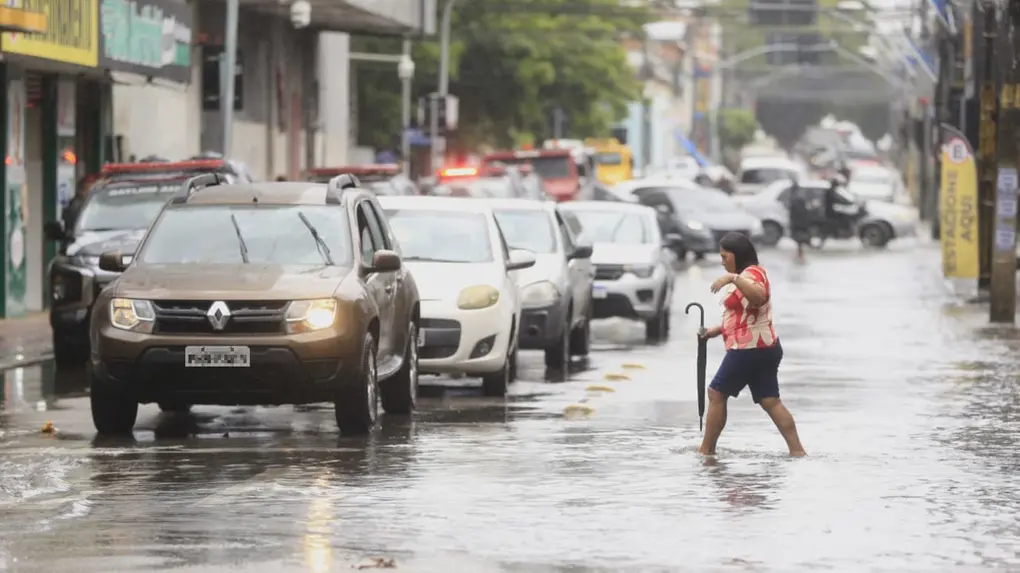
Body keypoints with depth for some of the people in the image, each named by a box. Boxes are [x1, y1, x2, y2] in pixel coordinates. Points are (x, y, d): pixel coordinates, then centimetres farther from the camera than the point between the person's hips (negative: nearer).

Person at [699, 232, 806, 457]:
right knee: (770, 401, 4)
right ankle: (797, 451, -5)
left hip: (749, 349, -10)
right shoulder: (749, 276, 22)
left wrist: (733, 278, -40)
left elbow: (759, 296, -37)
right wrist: (716, 330, 20)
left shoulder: (750, 274, -13)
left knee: (716, 394, 0)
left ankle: (706, 450, 5)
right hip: (766, 347, 10)